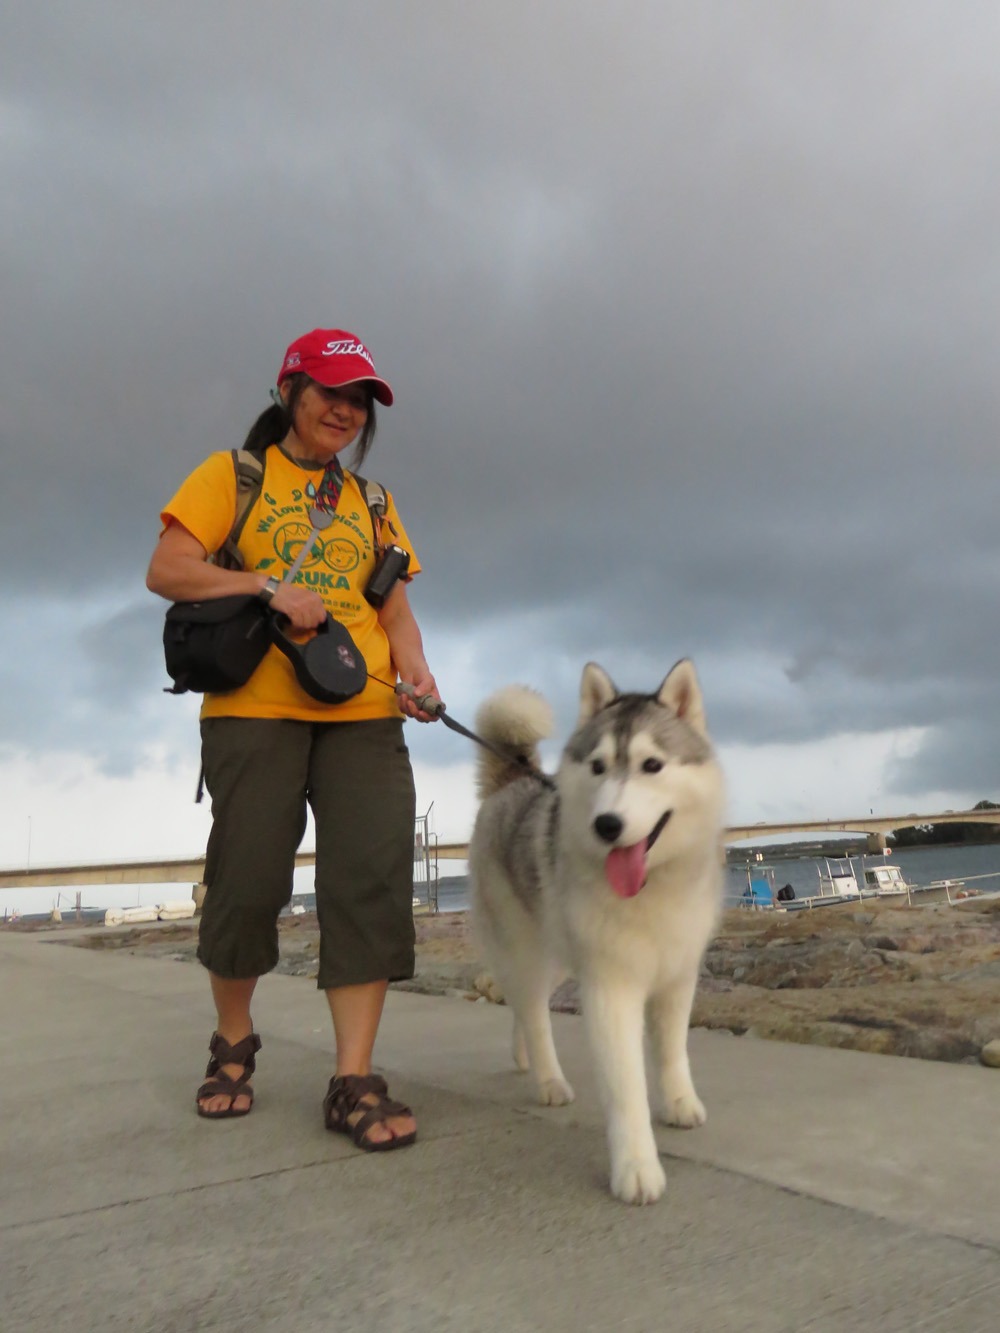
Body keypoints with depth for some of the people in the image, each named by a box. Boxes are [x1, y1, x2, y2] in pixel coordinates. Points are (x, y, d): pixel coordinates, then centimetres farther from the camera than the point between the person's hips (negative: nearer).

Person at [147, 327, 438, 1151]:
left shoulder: (372, 502, 20)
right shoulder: (231, 475, 10)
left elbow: (395, 609, 14)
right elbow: (167, 570, -1)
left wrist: (416, 670, -6)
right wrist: (267, 587, -14)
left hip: (362, 712, 3)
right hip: (253, 706, -3)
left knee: (373, 875, -8)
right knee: (249, 877, 0)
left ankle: (354, 1080, -1)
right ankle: (233, 1042, 27)